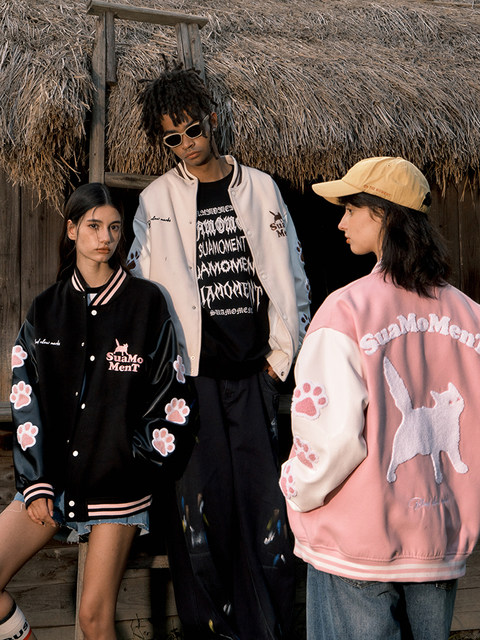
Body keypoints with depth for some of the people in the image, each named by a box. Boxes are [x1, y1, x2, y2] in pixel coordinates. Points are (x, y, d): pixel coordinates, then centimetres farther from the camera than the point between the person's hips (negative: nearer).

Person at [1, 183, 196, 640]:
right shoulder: (46, 310, 8)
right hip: (53, 476, 3)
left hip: (117, 484, -3)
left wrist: (144, 465, -4)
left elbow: (169, 394, 1)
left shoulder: (146, 302, 1)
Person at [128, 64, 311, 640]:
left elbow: (288, 275, 11)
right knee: (199, 495, 2)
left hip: (255, 371, 1)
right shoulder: (157, 199, 5)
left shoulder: (259, 188, 10)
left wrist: (282, 353, 5)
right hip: (192, 370, -1)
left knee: (264, 494, 3)